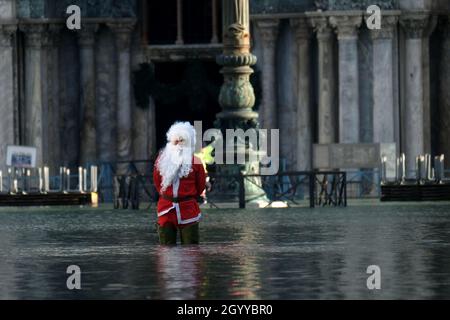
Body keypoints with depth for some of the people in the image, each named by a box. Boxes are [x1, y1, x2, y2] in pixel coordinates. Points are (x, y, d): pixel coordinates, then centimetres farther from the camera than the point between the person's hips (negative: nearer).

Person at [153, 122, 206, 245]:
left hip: (188, 210, -2)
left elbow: (201, 184, 6)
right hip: (166, 210, 3)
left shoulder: (195, 161, -3)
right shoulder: (162, 158, 4)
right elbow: (156, 179, 17)